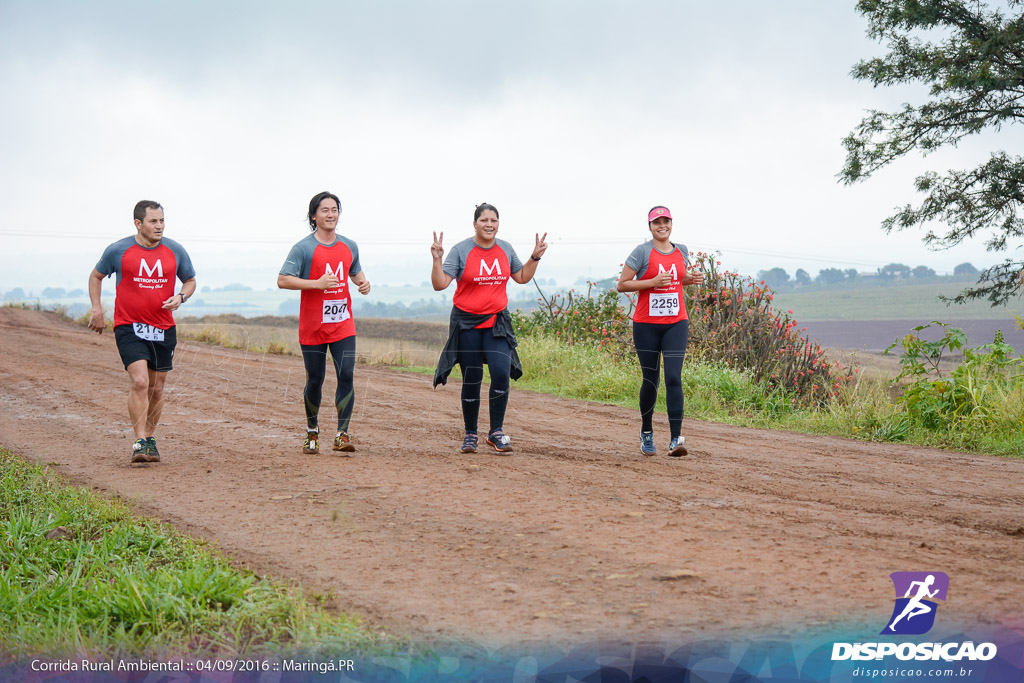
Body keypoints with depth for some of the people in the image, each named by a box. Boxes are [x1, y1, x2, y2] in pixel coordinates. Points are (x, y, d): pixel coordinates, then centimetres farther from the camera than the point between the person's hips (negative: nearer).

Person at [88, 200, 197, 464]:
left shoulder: (175, 251, 2)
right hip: (129, 328, -3)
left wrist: (180, 297, -5)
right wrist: (97, 309, 4)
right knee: (139, 382, -18)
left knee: (156, 388, 9)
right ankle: (140, 442, -14)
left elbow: (190, 280, 16)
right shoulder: (118, 250, -4)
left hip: (163, 329, 3)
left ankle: (150, 439, 26)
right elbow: (96, 276, 12)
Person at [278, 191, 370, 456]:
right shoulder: (303, 248, -6)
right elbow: (283, 280, -13)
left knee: (346, 376, -11)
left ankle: (342, 434, -10)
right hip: (312, 327, -3)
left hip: (343, 324, 3)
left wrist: (363, 282, 4)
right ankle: (312, 432, 27)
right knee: (315, 381, 6)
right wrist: (317, 283, -22)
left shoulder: (349, 246, 10)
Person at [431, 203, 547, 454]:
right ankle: (470, 435, 15)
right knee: (471, 380, 1)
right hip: (467, 323, -3)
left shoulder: (505, 249, 7)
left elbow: (522, 277, 21)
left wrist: (535, 257, 10)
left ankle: (496, 432, -4)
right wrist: (437, 259, -23)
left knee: (501, 373, -15)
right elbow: (440, 284, -11)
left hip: (497, 322, 3)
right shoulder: (461, 251, -6)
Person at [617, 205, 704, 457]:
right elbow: (622, 285, -6)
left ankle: (676, 439, -14)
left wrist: (692, 279, 4)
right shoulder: (642, 252, -4)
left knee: (673, 378, -10)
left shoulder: (682, 251, 10)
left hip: (676, 323, 2)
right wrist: (653, 282, -17)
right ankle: (646, 432, 28)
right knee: (650, 380, 6)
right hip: (646, 324, -2)